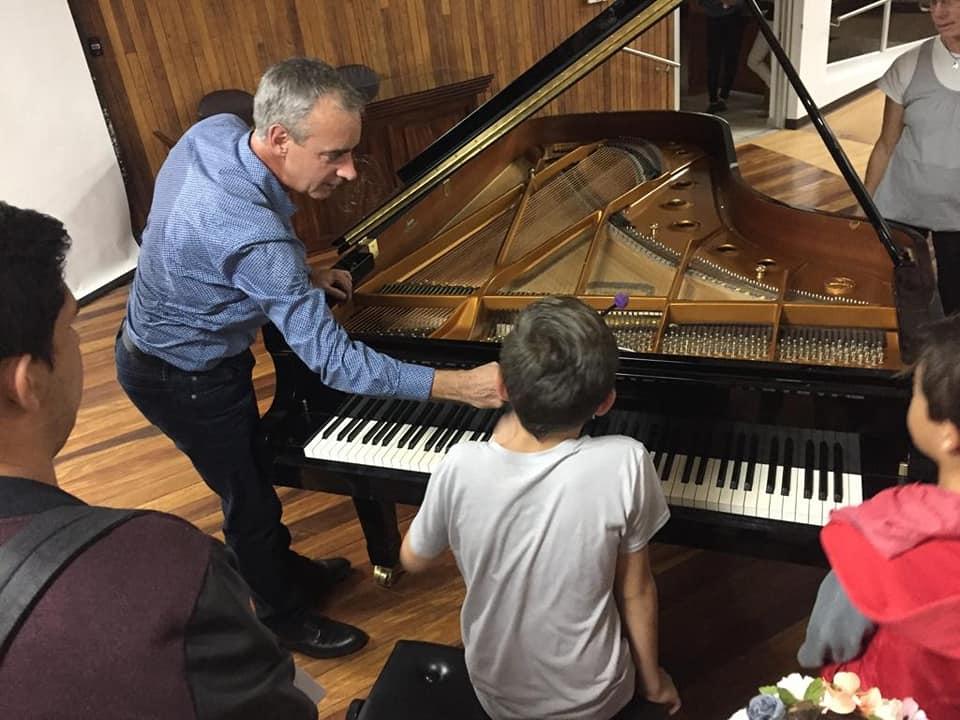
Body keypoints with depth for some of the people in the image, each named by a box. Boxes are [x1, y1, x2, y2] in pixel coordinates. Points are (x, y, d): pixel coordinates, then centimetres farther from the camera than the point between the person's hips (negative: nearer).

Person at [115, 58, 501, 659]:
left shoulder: (215, 131, -14)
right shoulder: (252, 235, -41)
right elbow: (331, 360, -38)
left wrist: (303, 282, -5)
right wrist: (459, 385, -37)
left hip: (164, 342, 8)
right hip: (186, 382, -8)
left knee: (253, 476, 25)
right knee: (252, 502, 12)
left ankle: (285, 571, 50)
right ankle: (287, 619, 38)